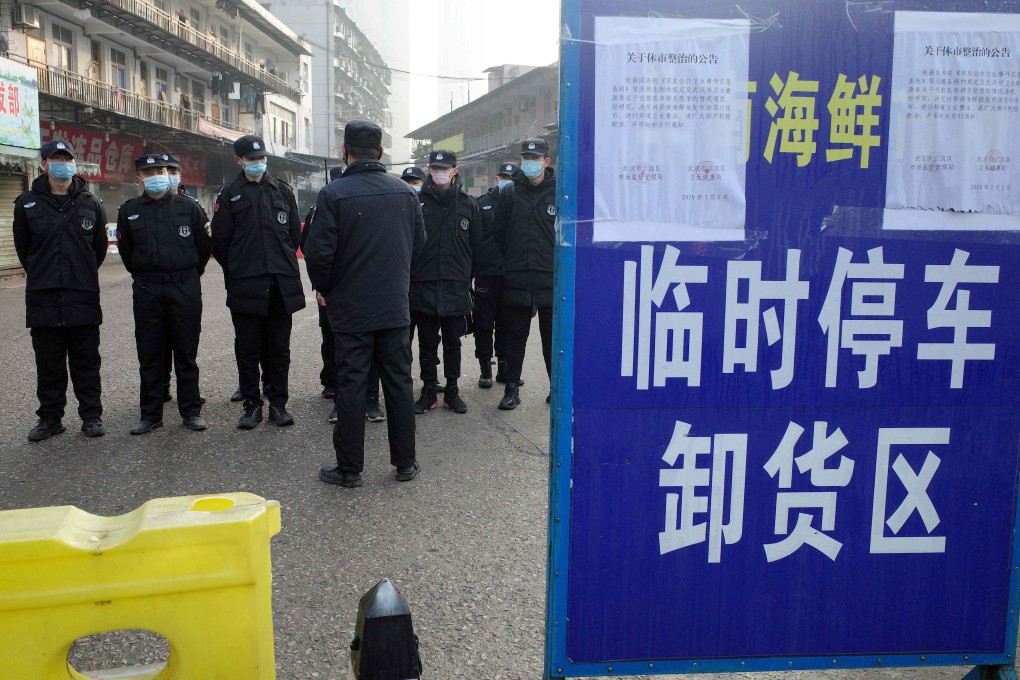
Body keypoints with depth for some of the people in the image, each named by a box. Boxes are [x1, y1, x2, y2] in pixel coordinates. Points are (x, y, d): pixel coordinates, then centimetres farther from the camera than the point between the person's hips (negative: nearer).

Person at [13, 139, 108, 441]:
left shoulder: (90, 203, 6)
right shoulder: (27, 203, 4)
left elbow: (99, 246, 16)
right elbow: (22, 247, 15)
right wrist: (41, 275, 16)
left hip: (83, 297, 0)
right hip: (43, 297, 0)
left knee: (86, 361, 6)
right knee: (48, 362, 7)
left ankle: (91, 416, 13)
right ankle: (50, 417, 17)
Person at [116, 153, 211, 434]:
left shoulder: (188, 207, 2)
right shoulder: (129, 211, 6)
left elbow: (204, 245, 10)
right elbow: (126, 252, 16)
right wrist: (143, 276, 15)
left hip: (185, 289, -1)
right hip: (146, 291, 2)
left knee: (186, 353, 4)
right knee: (149, 355, 6)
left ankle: (191, 410, 13)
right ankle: (151, 414, 14)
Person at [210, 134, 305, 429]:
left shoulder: (282, 190, 11)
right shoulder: (230, 194, 4)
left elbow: (295, 233, 16)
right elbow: (220, 240, 5)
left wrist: (284, 264, 13)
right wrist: (237, 271, 7)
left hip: (281, 283, 2)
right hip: (245, 285, -2)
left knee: (279, 347, 7)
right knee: (248, 349, 4)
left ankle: (278, 403, 16)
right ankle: (252, 405, 14)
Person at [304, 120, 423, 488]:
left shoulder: (333, 194, -12)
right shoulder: (405, 193, 0)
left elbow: (319, 251, -13)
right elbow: (418, 242, 9)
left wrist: (323, 288, 5)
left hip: (350, 309, -3)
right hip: (395, 306, 3)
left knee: (351, 386, 5)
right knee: (399, 382, 11)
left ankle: (349, 468, 12)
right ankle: (405, 462, 20)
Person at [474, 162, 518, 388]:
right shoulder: (482, 204, 3)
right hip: (486, 274, -1)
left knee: (506, 325, 10)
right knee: (484, 324, 3)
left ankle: (504, 367, 20)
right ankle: (485, 369, 12)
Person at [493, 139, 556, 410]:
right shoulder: (509, 194, 4)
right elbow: (498, 232, 8)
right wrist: (512, 260, 6)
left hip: (551, 279, -1)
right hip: (517, 281, 1)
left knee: (552, 337, 9)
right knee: (515, 337, 8)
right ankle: (512, 388, 17)